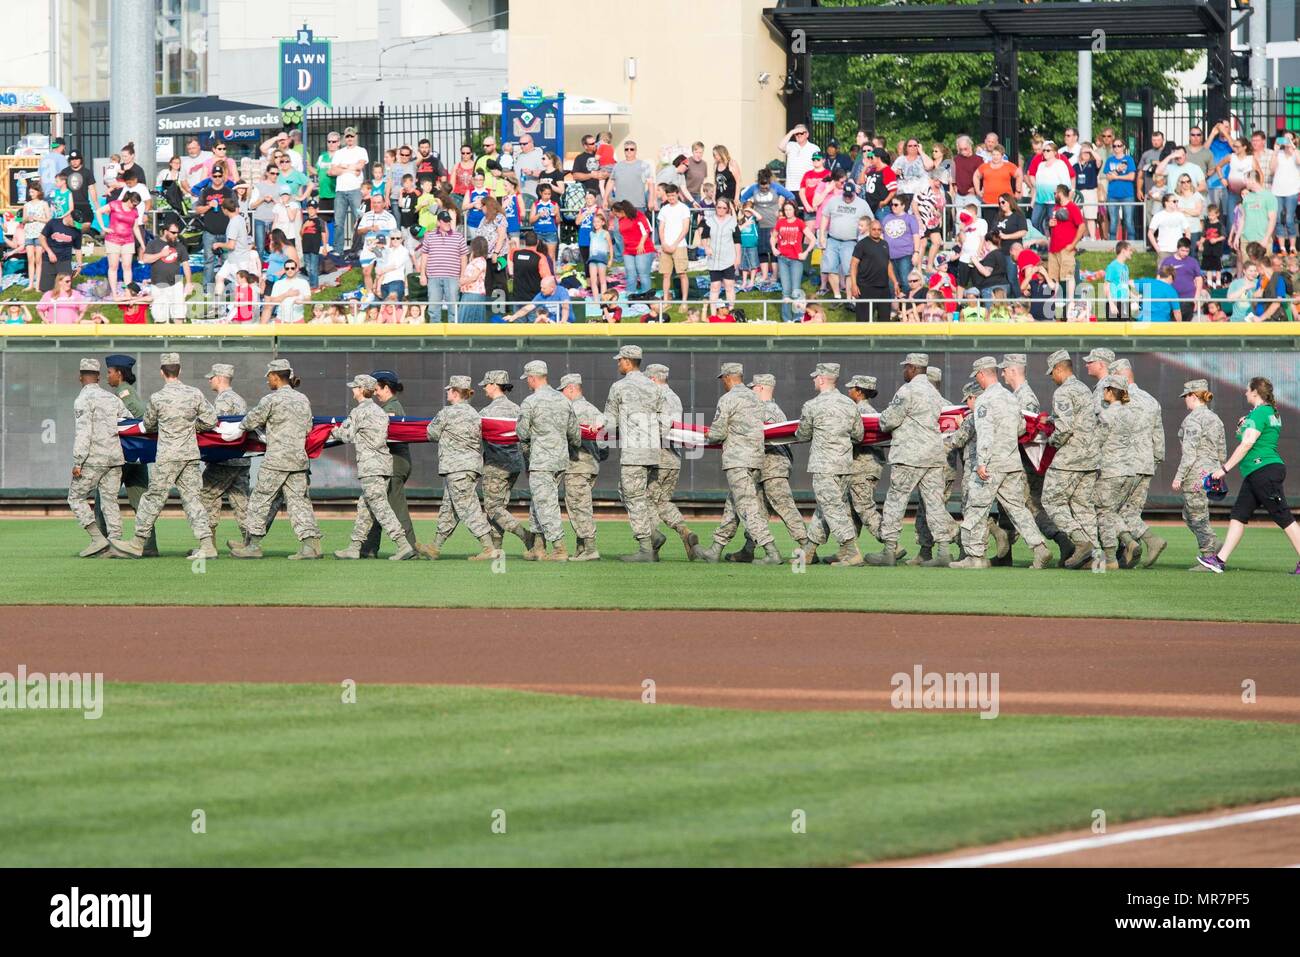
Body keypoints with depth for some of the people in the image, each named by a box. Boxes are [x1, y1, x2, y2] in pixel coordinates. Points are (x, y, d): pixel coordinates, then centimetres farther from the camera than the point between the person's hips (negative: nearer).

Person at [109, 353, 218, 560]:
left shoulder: (157, 398, -7)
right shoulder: (195, 394, 0)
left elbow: (147, 425, 8)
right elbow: (210, 420, 4)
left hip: (167, 457, -3)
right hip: (191, 456, 3)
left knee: (154, 497, 4)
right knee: (192, 498, 5)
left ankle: (138, 543, 12)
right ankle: (207, 544, -2)